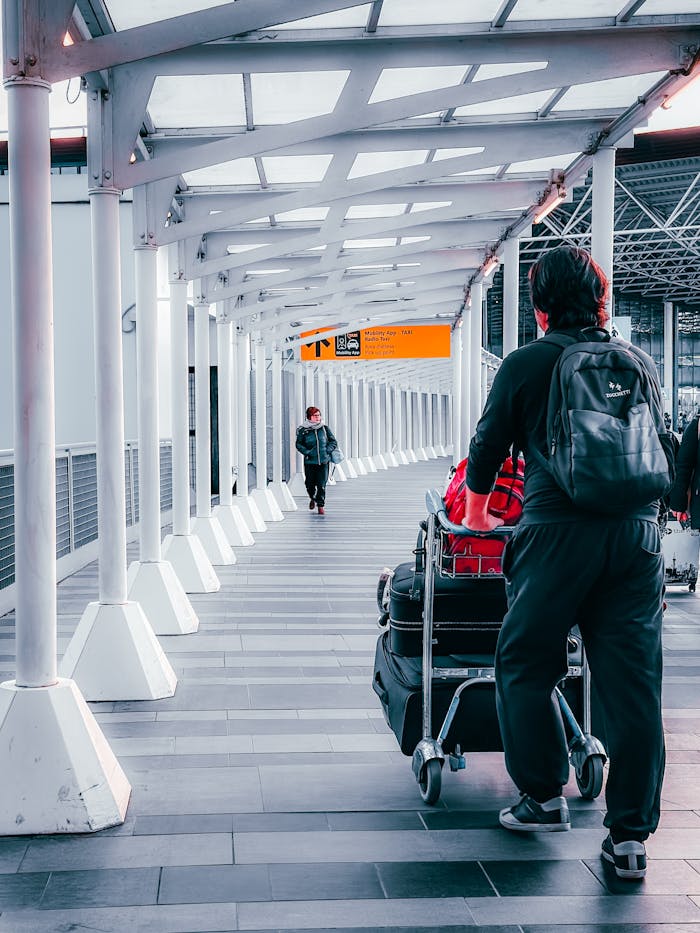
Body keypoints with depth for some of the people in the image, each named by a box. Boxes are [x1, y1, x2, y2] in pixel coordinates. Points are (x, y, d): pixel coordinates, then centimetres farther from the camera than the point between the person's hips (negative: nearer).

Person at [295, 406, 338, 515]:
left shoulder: (325, 428, 3)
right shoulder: (303, 430, -2)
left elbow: (333, 442, 10)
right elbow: (299, 444, 4)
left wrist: (327, 450, -5)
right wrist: (307, 452, -10)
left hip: (323, 461, 0)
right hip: (310, 461, 0)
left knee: (322, 484, -3)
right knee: (310, 483, 7)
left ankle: (321, 505, 8)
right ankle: (313, 498, 38)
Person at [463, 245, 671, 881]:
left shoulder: (525, 364, 5)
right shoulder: (639, 362, 15)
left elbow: (487, 447, 15)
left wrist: (476, 511, 33)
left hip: (558, 533, -3)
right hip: (639, 532, 4)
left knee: (524, 665, 13)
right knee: (633, 682, 4)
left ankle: (545, 797, 17)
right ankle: (630, 834, 6)